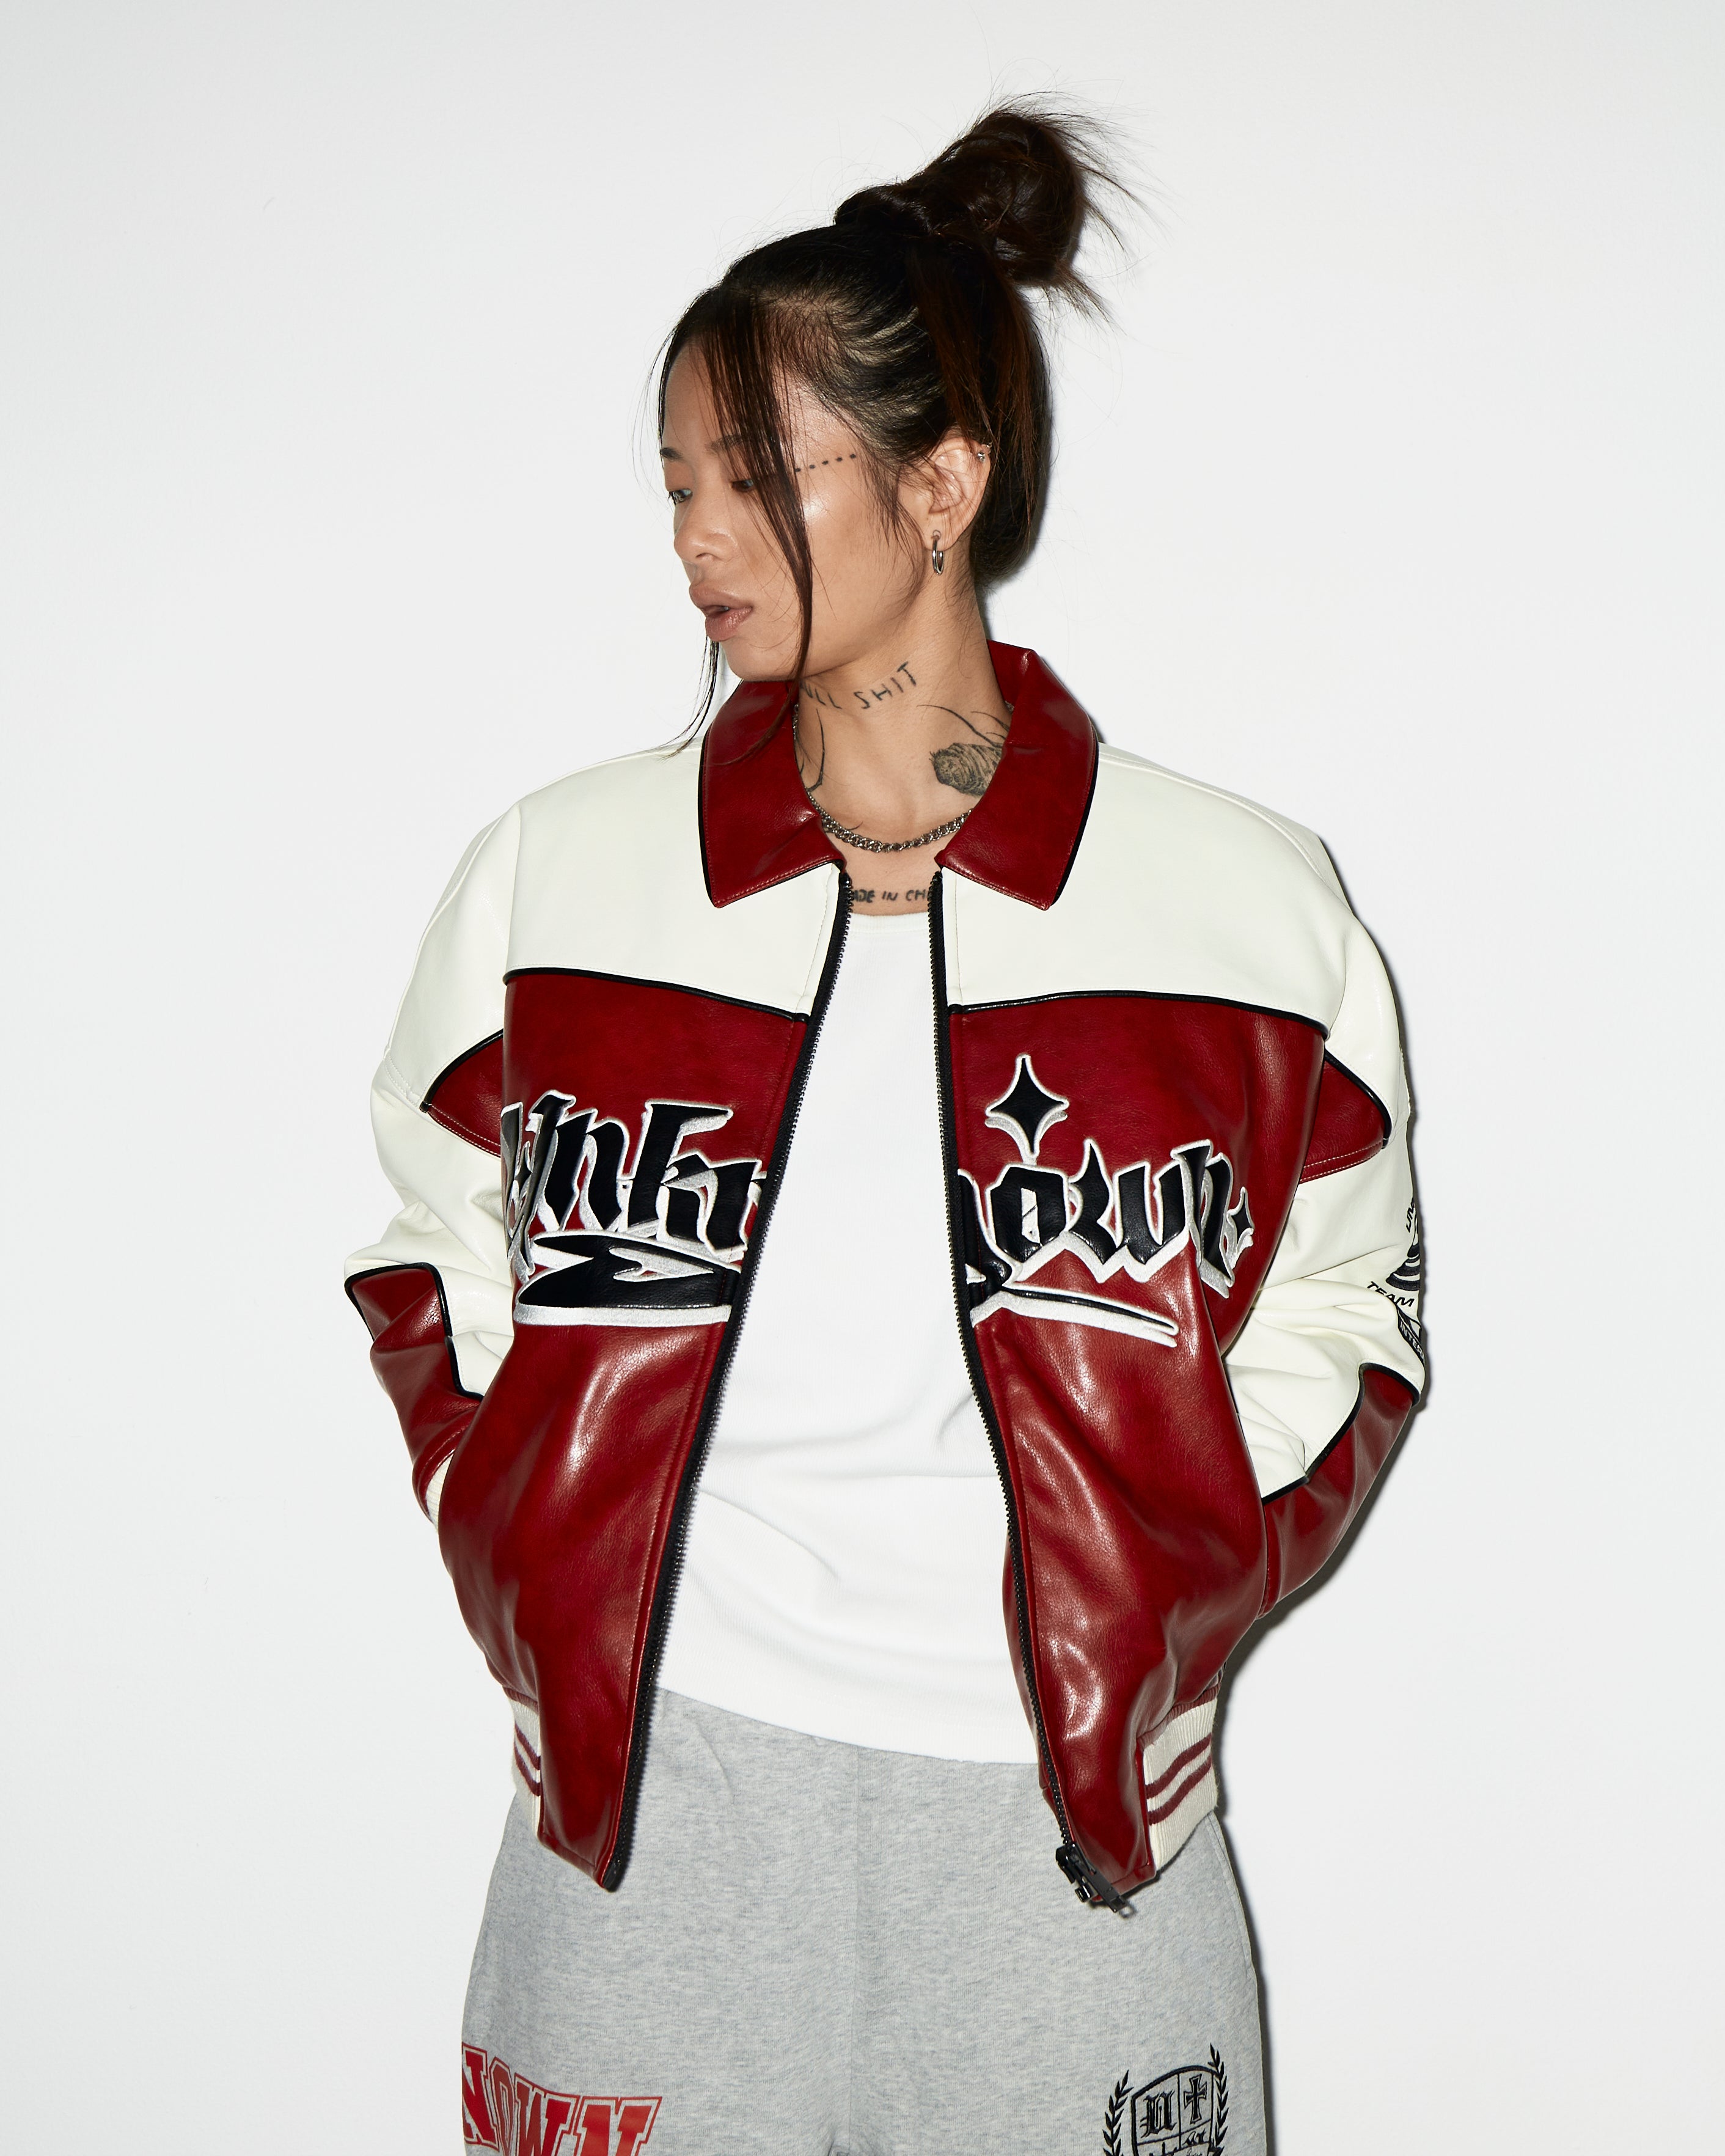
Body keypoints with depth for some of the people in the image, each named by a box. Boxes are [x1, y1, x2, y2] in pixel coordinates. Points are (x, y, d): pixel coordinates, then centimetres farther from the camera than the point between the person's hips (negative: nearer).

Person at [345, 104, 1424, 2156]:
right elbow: (439, 1263, 12)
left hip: (1069, 1829, 0)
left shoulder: (1250, 906, -2)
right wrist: (536, 1588, 0)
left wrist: (1161, 1618, -3)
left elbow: (1339, 1313, 8)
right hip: (646, 1801, 1)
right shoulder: (557, 873, 1)